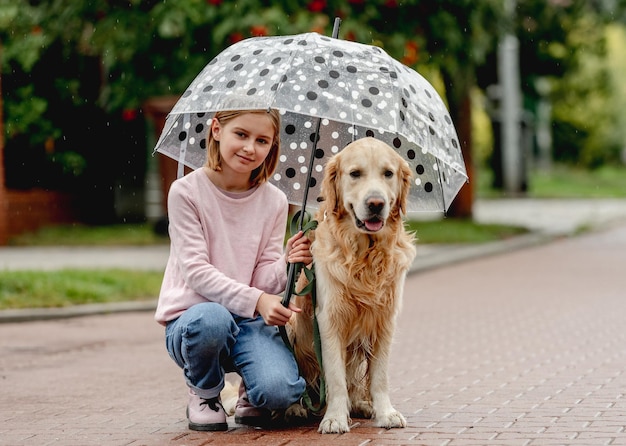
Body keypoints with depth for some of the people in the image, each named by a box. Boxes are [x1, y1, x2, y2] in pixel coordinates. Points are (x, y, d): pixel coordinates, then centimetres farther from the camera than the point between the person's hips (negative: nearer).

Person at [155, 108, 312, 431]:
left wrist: (286, 265, -21)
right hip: (192, 317, -2)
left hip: (251, 322, 2)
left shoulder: (274, 202, 4)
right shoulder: (187, 192, -7)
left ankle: (250, 395, 12)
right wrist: (255, 301, -25)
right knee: (211, 320, -39)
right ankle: (203, 394, -5)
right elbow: (195, 271, -13)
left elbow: (265, 282, 2)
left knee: (281, 391, -28)